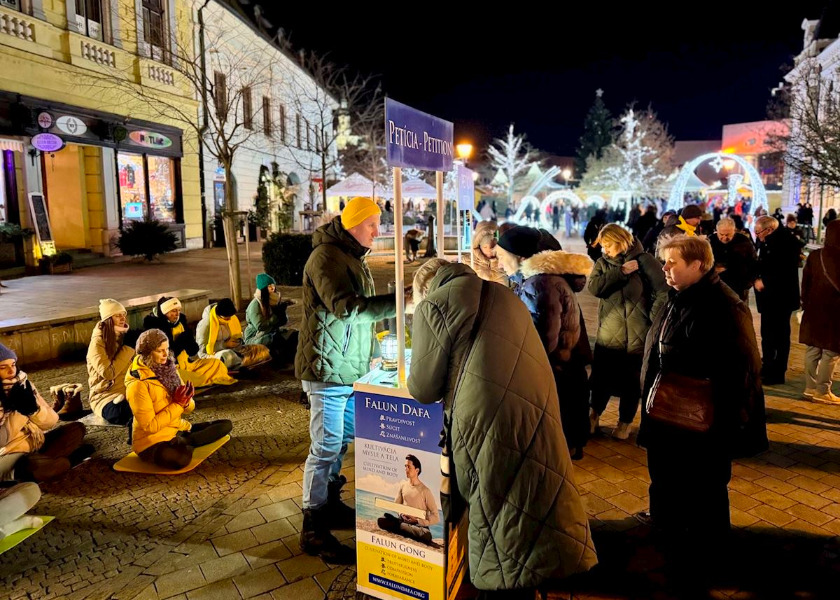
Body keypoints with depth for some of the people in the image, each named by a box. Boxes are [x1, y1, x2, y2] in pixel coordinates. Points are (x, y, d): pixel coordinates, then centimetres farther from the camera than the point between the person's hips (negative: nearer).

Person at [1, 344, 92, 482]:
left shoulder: (23, 384, 2)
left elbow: (51, 422, 0)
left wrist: (34, 408, -18)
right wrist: (14, 410, -25)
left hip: (37, 443, 7)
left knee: (77, 428, -3)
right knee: (32, 467, -36)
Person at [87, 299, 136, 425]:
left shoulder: (124, 336, 12)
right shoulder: (98, 343, -8)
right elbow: (108, 373, -21)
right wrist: (127, 348, -15)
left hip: (128, 391, 5)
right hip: (105, 396, -5)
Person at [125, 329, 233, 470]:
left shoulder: (169, 369, 2)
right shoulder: (138, 385, -20)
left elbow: (189, 408, 7)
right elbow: (150, 426, -22)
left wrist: (186, 401, -16)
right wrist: (177, 404, -21)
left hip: (178, 430, 8)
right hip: (152, 440, -8)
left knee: (226, 425, -3)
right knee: (181, 459, -40)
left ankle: (183, 442, -10)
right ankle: (183, 444, -8)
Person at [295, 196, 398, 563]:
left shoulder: (353, 257, 16)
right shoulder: (325, 257, -16)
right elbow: (348, 308, -29)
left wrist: (369, 354, 20)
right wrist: (400, 299, -30)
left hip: (349, 370, 10)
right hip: (328, 370, -10)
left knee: (342, 440, 18)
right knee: (326, 447, -3)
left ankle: (330, 505, 35)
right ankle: (313, 530, 8)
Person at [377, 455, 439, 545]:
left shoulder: (425, 490, -9)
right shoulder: (403, 485, 5)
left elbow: (436, 517, -9)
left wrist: (417, 521, -16)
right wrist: (402, 514, -8)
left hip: (419, 525, -1)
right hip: (403, 520, 2)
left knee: (426, 535, -38)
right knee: (381, 520, -24)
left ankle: (398, 525, -19)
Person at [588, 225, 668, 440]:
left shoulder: (643, 260, -4)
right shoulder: (602, 263, 6)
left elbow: (663, 291, -7)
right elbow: (594, 287, -11)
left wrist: (653, 319, -12)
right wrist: (621, 271, -15)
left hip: (637, 334, -2)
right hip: (608, 333, 2)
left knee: (631, 382, 9)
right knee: (601, 379, 8)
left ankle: (624, 423, 28)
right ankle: (594, 417, 30)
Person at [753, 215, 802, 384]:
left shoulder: (786, 241, -17)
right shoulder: (768, 241, 10)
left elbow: (786, 271, -22)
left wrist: (764, 281, -16)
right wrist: (757, 279, 0)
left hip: (781, 297, -9)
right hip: (769, 296, 9)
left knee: (780, 336, 1)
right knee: (768, 334, 15)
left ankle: (776, 374, 9)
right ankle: (768, 368, 26)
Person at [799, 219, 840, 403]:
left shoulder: (814, 255, 2)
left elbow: (805, 282, 6)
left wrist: (806, 304, 14)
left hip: (814, 309, 6)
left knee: (812, 350, 11)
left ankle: (811, 387, 16)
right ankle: (823, 392, 4)